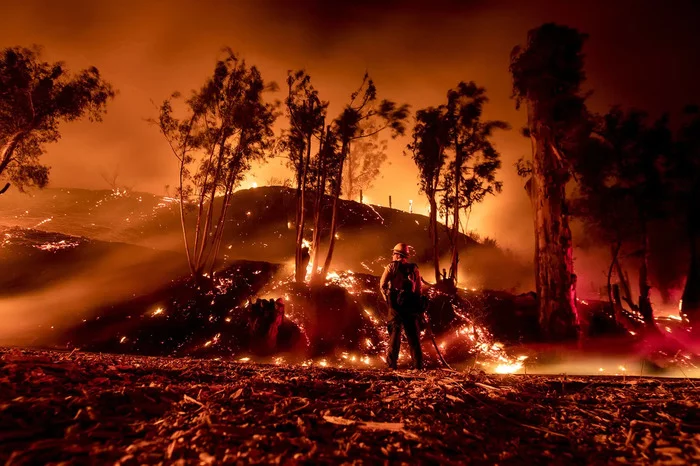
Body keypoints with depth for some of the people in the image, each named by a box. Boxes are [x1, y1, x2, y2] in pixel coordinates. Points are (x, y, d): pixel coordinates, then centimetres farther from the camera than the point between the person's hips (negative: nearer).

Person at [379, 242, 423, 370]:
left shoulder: (392, 266, 1)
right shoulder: (414, 268, 11)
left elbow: (382, 284, -5)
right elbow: (418, 289, 9)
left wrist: (387, 298, 9)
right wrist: (417, 306, 14)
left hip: (396, 304, -3)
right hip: (411, 305, 3)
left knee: (394, 333, 3)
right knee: (413, 335, 8)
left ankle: (392, 364, 2)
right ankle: (418, 365, 9)